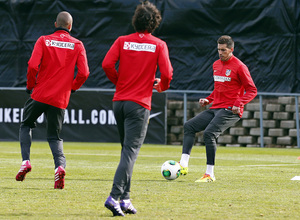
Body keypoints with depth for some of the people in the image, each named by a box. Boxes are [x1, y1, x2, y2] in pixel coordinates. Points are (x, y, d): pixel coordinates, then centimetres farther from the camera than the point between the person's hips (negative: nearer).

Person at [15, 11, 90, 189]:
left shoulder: (44, 41, 0)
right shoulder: (77, 45, 3)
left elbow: (33, 66, -12)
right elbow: (83, 73, -6)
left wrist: (30, 86, 4)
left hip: (40, 94, -1)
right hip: (61, 99, 1)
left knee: (26, 125, 22)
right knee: (54, 136, 11)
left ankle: (26, 160, 3)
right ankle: (60, 165, -17)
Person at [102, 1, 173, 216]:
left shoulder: (122, 41, 4)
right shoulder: (158, 45, -3)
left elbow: (107, 64, -7)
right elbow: (167, 74, -10)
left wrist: (119, 82, 11)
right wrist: (161, 86, 13)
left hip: (119, 101, 4)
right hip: (139, 104, -4)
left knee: (127, 149, 17)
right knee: (130, 152, -7)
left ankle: (125, 198, 15)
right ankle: (115, 197, -21)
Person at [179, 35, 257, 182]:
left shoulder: (239, 67, -8)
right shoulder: (216, 65, 16)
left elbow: (252, 90, -7)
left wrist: (238, 104, -21)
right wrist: (208, 100, 13)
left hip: (230, 111, -8)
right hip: (215, 108, 8)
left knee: (209, 133, -25)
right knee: (189, 126, -4)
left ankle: (209, 174, -20)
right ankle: (183, 164, -15)